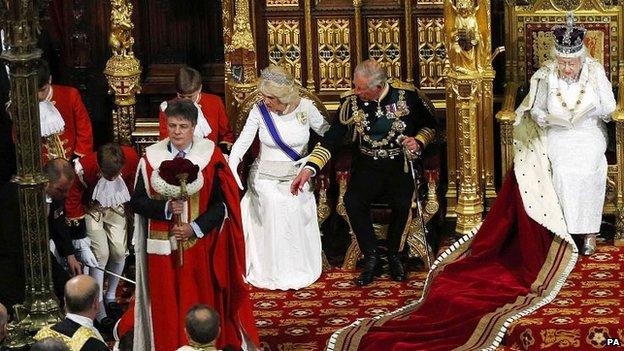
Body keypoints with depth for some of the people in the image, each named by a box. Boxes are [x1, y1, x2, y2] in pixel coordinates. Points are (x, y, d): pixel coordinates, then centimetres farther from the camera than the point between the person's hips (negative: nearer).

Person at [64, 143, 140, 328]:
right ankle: (99, 309, -4)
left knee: (119, 251, -3)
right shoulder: (83, 168, -36)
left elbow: (133, 181, -5)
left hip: (117, 207, 3)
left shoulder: (131, 157, -30)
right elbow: (72, 201, -20)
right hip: (92, 209, -3)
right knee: (101, 254, -11)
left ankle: (110, 296, 19)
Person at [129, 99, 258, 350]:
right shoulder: (152, 157, 0)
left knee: (200, 300, 4)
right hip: (163, 244, 1)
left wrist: (195, 228, -15)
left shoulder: (210, 155, -5)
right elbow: (137, 201, 1)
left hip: (199, 244, -1)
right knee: (167, 304, 6)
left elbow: (222, 202, -4)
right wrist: (166, 208, -16)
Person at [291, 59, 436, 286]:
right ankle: (371, 258, -8)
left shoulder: (406, 96, -8)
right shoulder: (351, 102, -5)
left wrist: (418, 142, -13)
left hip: (401, 165, -2)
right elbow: (331, 140, -6)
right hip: (368, 166, 2)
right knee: (352, 201, -25)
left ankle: (393, 255, -1)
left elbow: (430, 125, 8)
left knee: (402, 202, -28)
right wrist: (309, 168, -17)